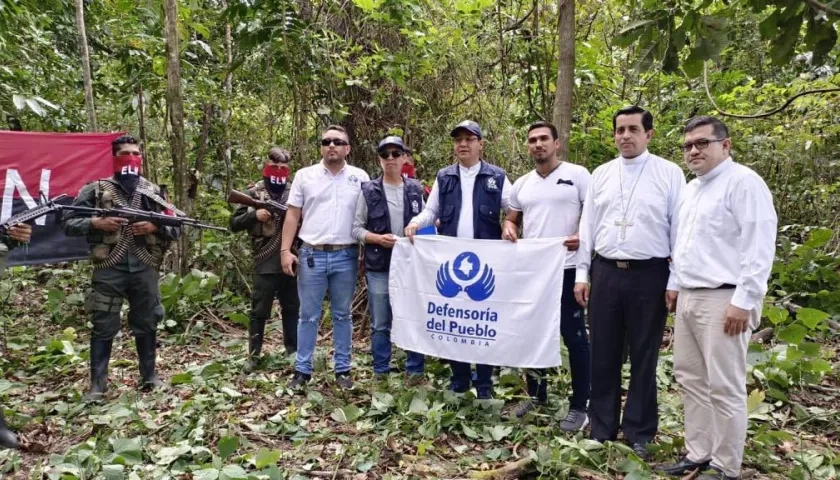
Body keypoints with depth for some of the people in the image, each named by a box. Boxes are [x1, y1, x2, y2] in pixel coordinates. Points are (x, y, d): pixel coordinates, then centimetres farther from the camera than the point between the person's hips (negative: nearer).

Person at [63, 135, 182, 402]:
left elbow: (177, 228, 9)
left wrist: (155, 226, -9)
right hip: (109, 270, -2)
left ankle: (150, 376, 23)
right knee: (103, 327, 3)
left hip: (144, 269, 2)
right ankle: (97, 385, 13)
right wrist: (96, 223, -14)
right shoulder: (96, 190, 3)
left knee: (146, 325, 10)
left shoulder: (154, 192, 9)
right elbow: (69, 224, 3)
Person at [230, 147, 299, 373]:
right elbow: (234, 223, 1)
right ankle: (253, 355, 15)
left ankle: (293, 352, 25)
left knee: (292, 309, 13)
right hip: (265, 262, -3)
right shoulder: (255, 192, 1)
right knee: (259, 311, 4)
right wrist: (254, 215, -15)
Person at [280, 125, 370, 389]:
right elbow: (292, 215, 5)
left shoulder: (360, 177, 4)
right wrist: (285, 250, -3)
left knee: (342, 315, 11)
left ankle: (343, 369, 21)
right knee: (309, 316, 7)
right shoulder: (305, 175, 5)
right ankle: (302, 370, 18)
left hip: (346, 257, 0)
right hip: (311, 255, 0)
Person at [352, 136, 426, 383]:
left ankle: (415, 371, 20)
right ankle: (381, 373, 21)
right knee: (380, 325, 7)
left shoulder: (416, 189, 6)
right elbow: (356, 228, 1)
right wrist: (378, 238, -14)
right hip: (379, 268, -1)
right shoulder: (369, 190, 0)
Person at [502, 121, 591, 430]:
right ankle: (536, 395, 31)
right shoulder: (521, 184, 13)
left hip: (567, 269, -5)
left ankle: (579, 406, 14)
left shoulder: (577, 175, -3)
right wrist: (509, 229, -2)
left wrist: (583, 237, -23)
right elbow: (511, 219, 21)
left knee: (574, 337, 2)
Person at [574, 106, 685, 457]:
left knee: (643, 358, 8)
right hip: (605, 272, 3)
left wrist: (675, 281, -6)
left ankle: (639, 434, 24)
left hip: (650, 274, -3)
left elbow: (680, 229, -3)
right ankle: (601, 429, 26)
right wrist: (581, 274, 6)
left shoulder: (669, 174, -1)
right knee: (603, 355, 10)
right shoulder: (601, 174, 9)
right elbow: (587, 226, 10)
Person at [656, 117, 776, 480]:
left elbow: (759, 247, -15)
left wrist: (743, 301, -19)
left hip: (722, 300, -9)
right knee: (690, 378, 14)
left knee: (724, 387, 0)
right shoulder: (691, 188, 17)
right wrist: (676, 287, 18)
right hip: (688, 297, 9)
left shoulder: (743, 182, -9)